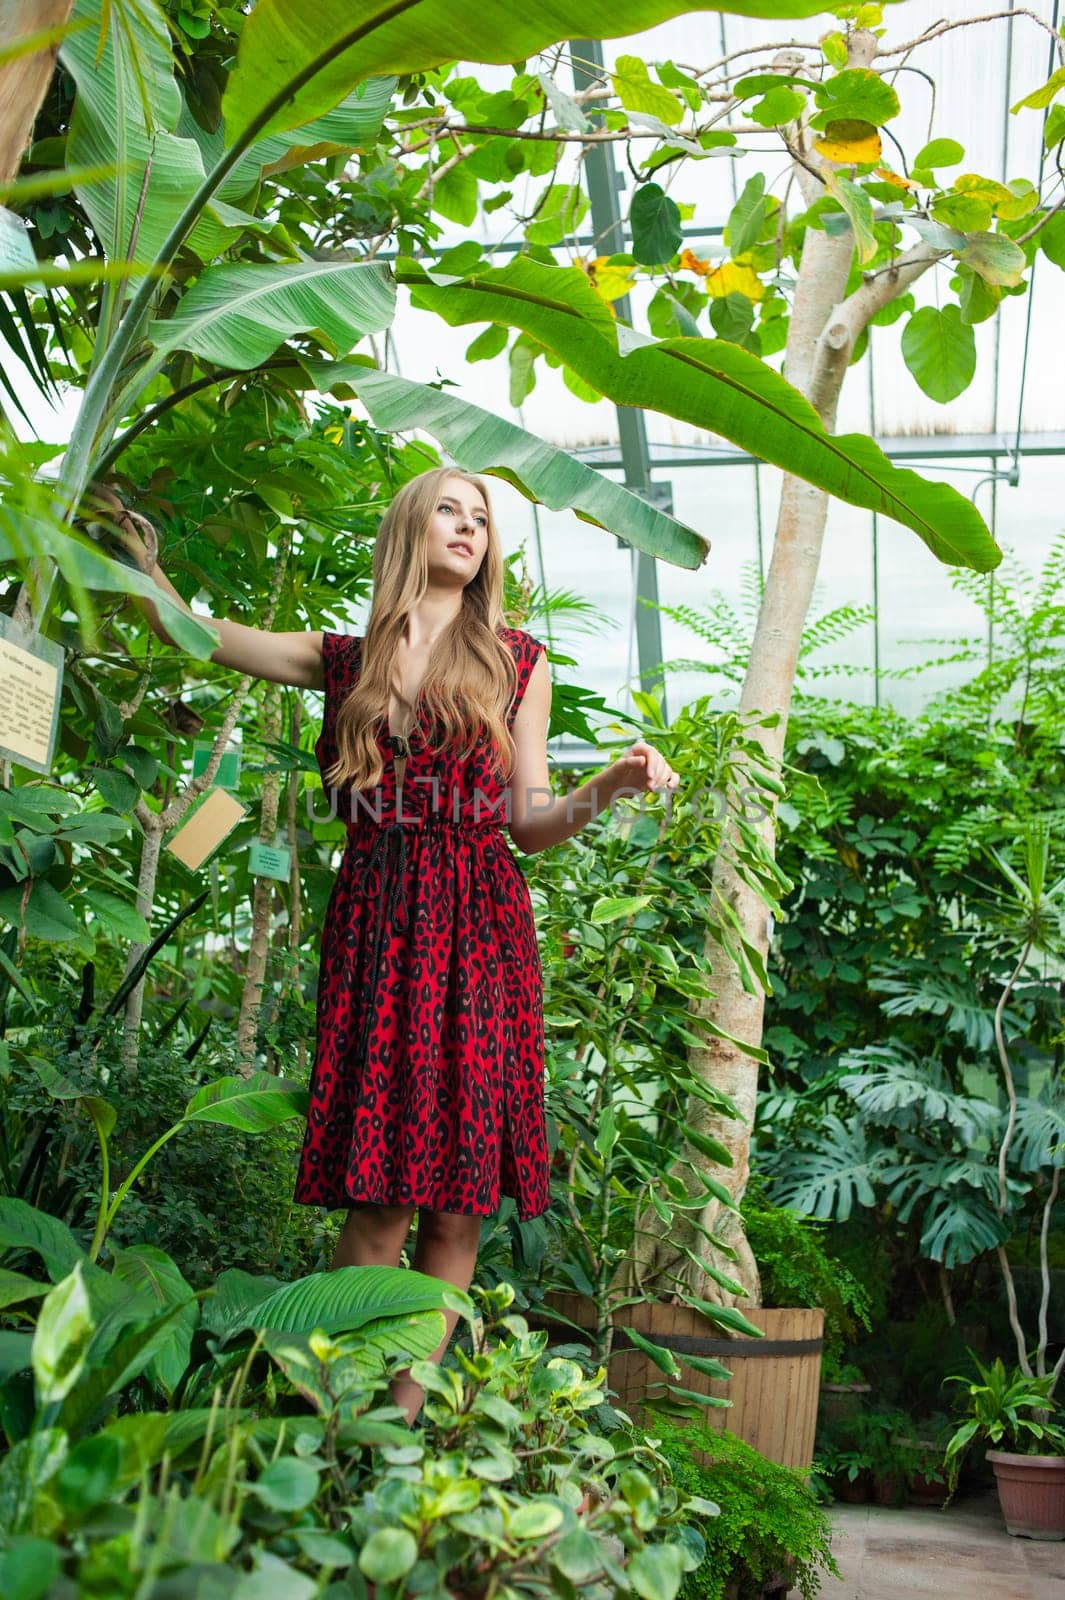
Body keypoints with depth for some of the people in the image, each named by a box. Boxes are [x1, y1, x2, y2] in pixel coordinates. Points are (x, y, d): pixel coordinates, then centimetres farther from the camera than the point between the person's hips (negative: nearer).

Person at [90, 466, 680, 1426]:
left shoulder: (516, 661, 12)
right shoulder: (347, 660, 14)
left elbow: (530, 822, 8)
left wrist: (609, 787, -8)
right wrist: (135, 547, 12)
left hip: (478, 925, 0)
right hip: (376, 921, 0)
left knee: (459, 1191, -3)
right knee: (380, 1196, -6)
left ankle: (406, 1410, 8)